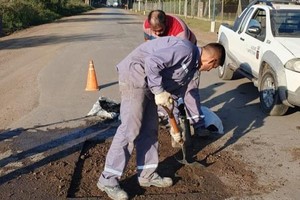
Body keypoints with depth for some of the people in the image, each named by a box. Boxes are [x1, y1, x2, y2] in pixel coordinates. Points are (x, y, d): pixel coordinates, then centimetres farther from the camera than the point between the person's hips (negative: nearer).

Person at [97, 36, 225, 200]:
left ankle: (147, 174, 22)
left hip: (148, 83, 10)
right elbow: (151, 62, -27)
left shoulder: (191, 65, 14)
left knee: (150, 129, 11)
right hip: (134, 75, -10)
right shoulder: (185, 50, -18)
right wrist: (159, 91, -21)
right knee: (130, 129, -11)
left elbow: (181, 91, 21)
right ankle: (108, 180, -3)